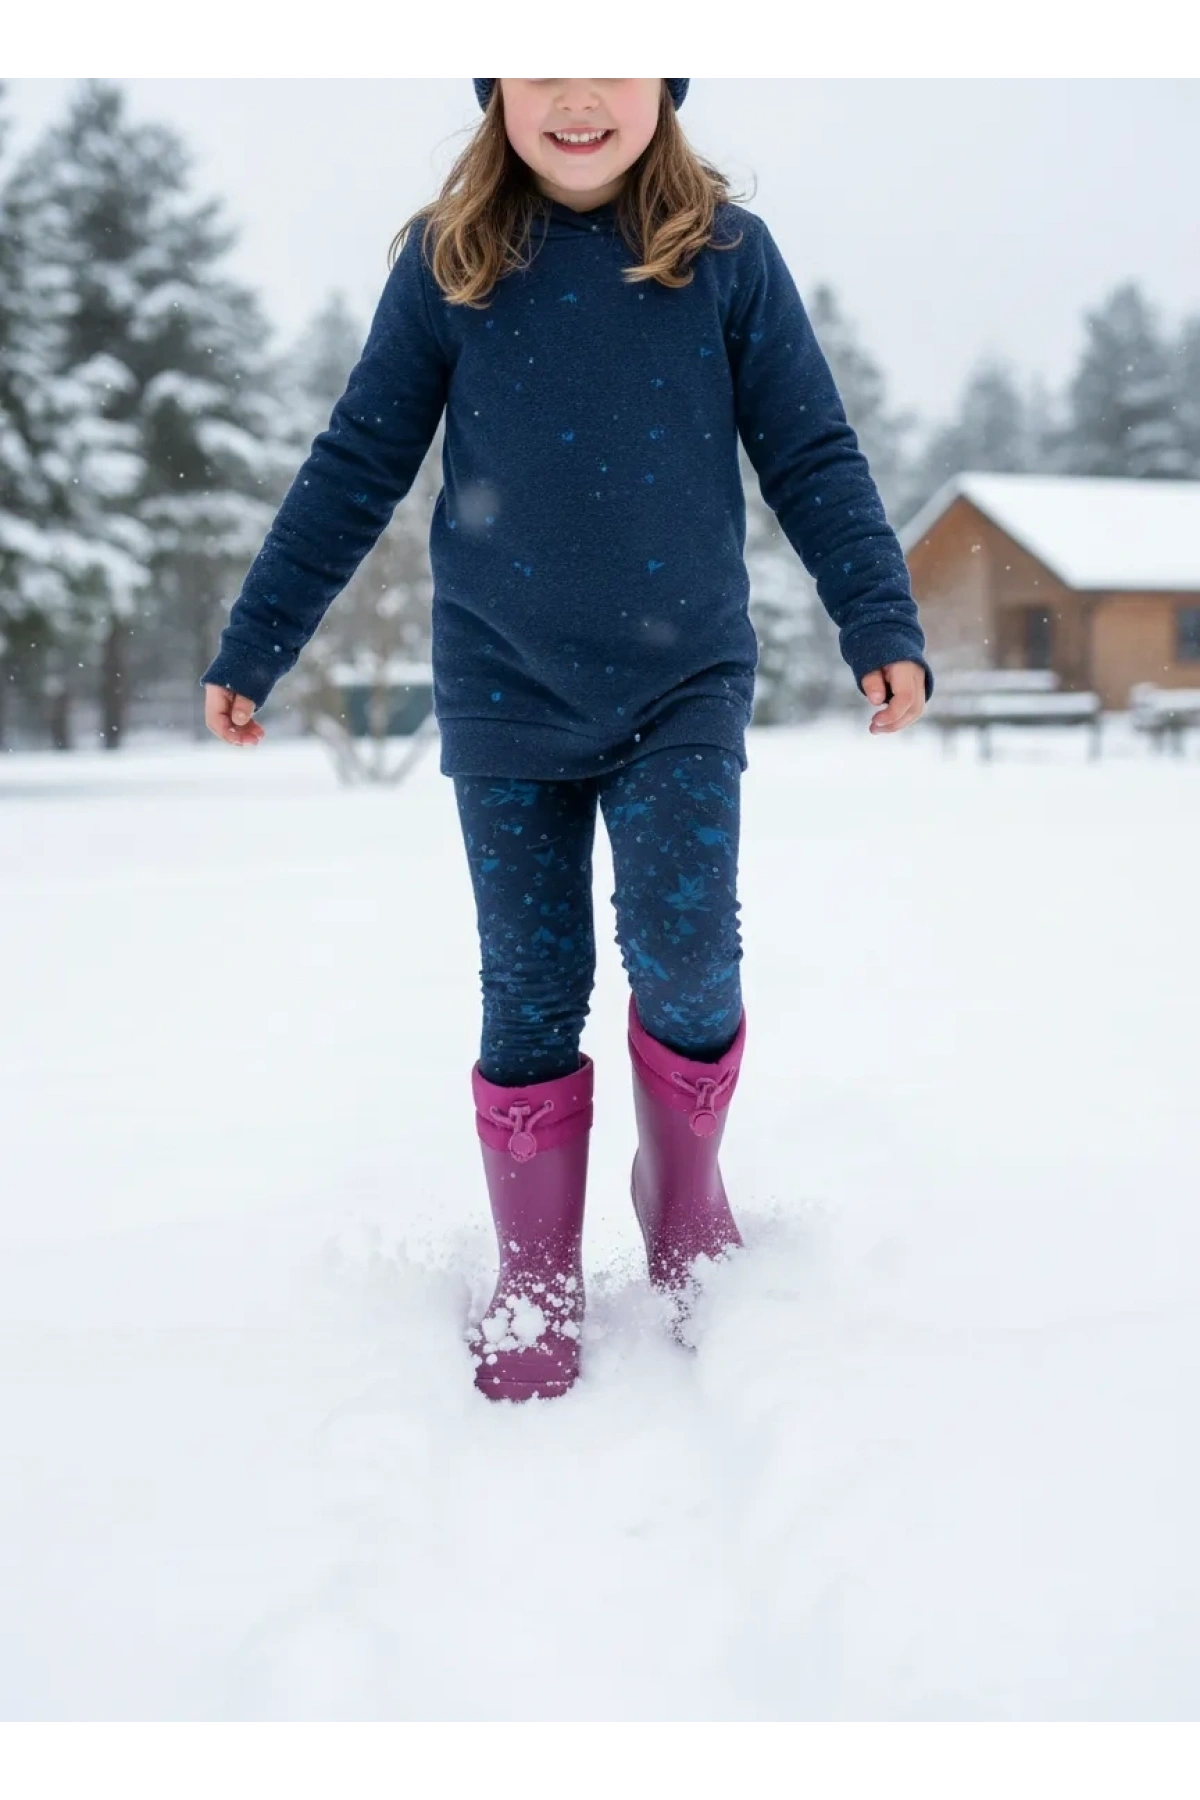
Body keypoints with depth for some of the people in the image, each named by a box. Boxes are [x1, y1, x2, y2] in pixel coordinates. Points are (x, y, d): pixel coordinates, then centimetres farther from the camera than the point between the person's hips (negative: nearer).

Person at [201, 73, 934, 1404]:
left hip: (686, 685, 0)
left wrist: (882, 627, -5)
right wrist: (250, 648, 5)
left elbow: (812, 459, 3)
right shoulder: (448, 264, 0)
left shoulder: (727, 256, -1)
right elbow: (355, 470, 4)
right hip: (508, 693, 1)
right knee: (531, 992, 4)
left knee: (684, 955, -14)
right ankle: (535, 1282, 21)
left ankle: (684, 1185, 17)